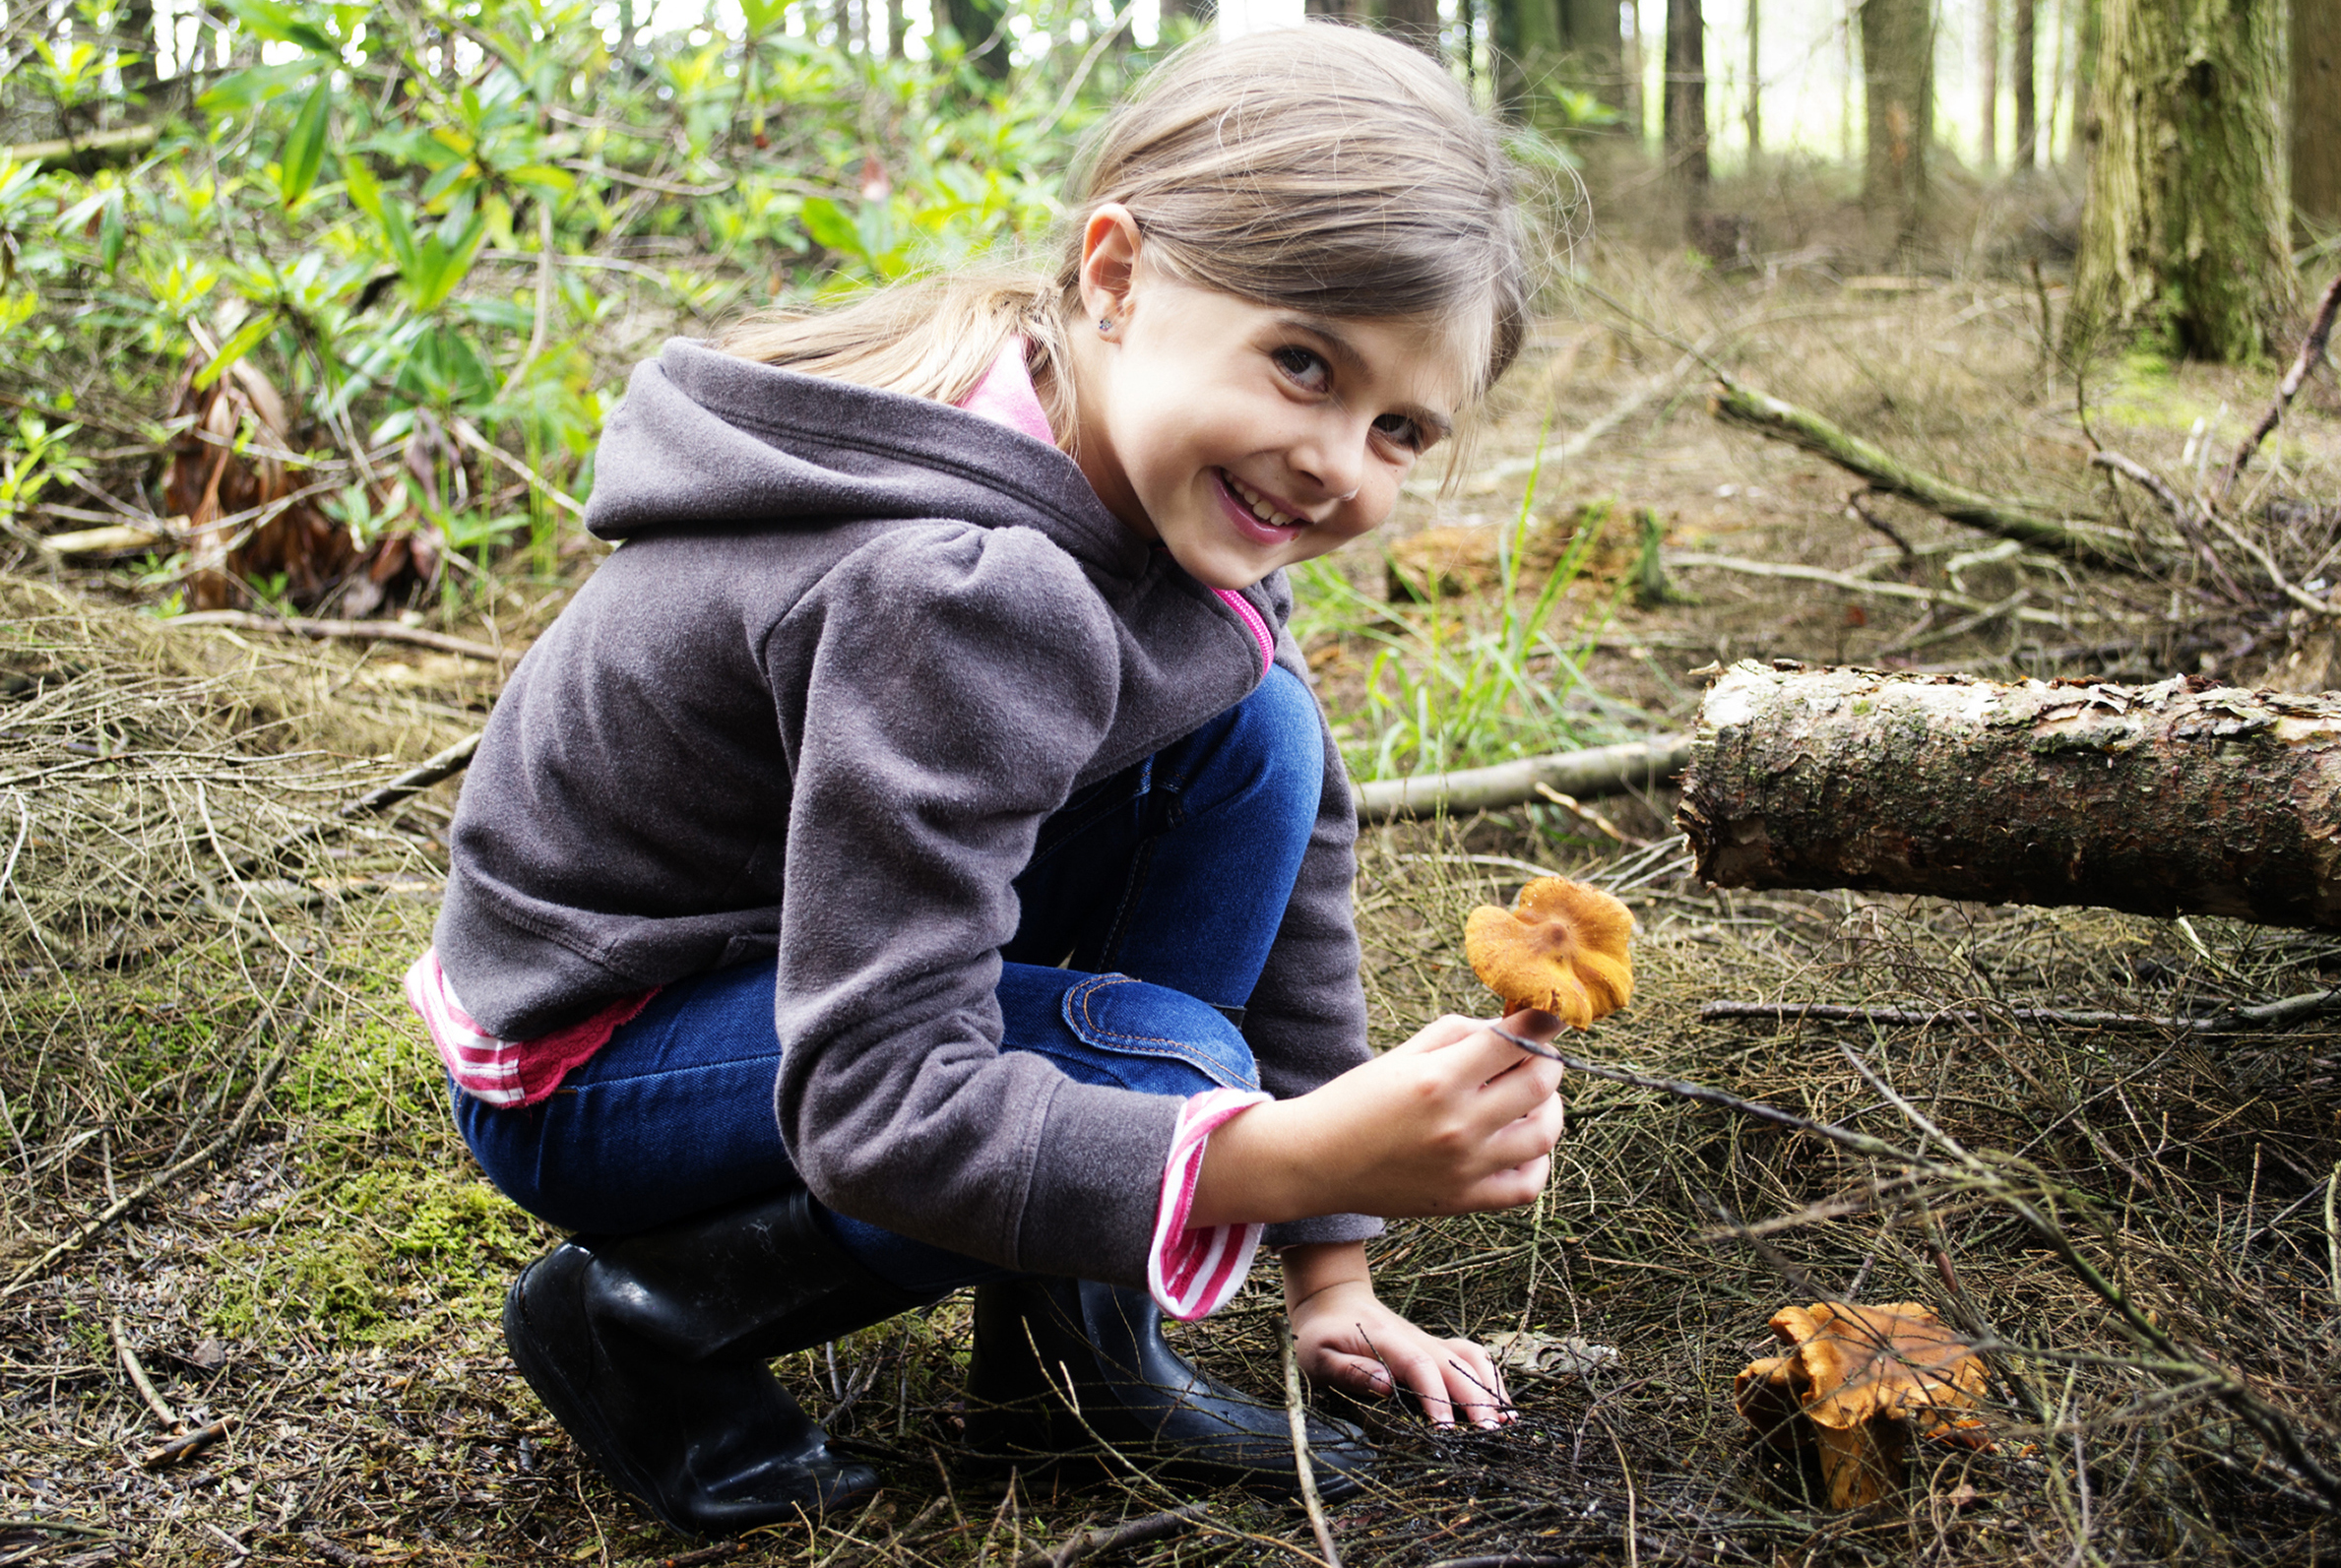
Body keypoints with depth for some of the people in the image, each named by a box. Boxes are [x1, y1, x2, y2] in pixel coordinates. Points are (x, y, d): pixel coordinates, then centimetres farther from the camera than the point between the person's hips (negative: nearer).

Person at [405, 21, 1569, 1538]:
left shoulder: (1179, 494, -7)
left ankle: (1072, 1345, 1)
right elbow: (874, 1104, -35)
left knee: (1256, 733, -7)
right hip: (586, 1059, -8)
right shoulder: (954, 592, -35)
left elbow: (1300, 852, 3)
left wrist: (1331, 1260, 6)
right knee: (1158, 1070, -27)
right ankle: (650, 1320, -4)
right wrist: (1305, 1156, -45)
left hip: (809, 942, 8)